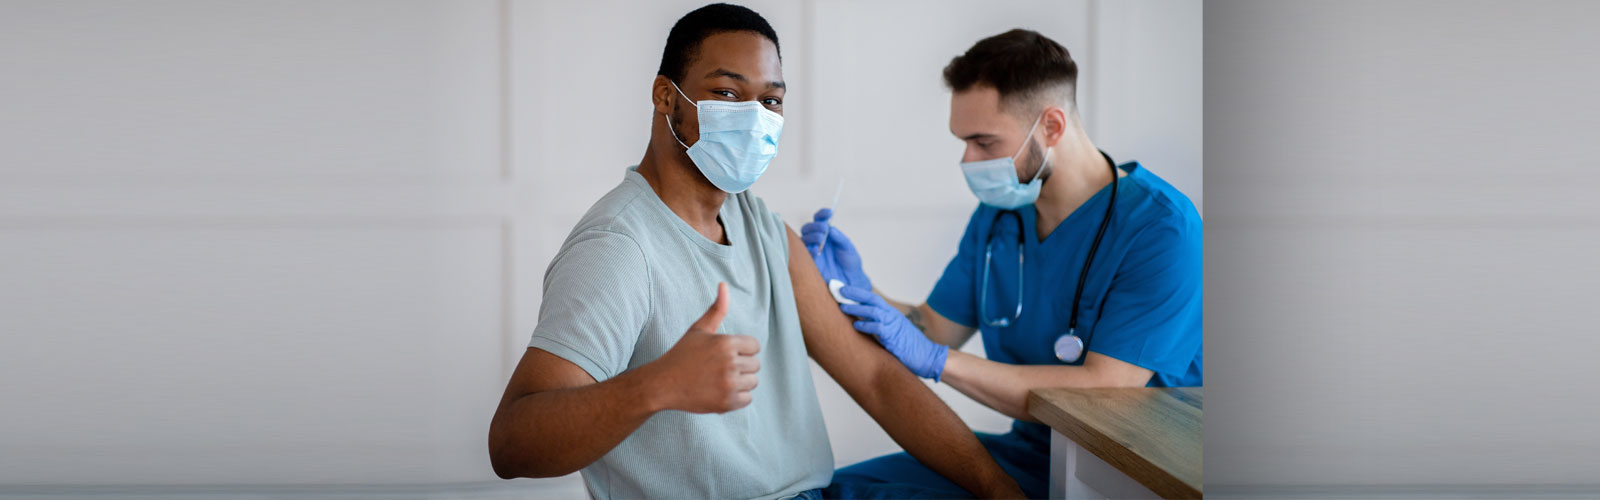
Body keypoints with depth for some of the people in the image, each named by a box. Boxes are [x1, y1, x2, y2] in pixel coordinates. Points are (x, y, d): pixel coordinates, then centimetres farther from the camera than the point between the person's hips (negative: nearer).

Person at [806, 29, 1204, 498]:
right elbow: (936, 329, 15)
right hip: (1027, 455, 7)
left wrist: (933, 359, -26)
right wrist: (857, 291, -6)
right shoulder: (996, 214, 8)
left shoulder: (1160, 226, -17)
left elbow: (1103, 393, -24)